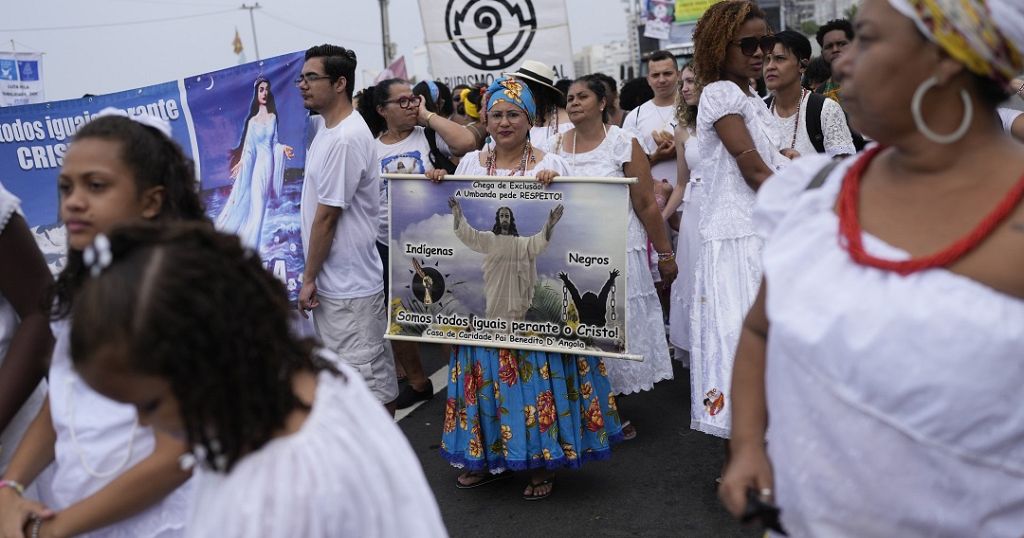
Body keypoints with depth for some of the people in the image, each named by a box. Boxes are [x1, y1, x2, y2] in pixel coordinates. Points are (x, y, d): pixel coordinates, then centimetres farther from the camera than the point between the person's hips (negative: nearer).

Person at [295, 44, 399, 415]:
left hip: (349, 286, -10)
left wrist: (309, 278, -11)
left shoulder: (346, 139, -20)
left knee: (370, 378, 0)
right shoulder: (321, 126, 8)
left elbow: (326, 217, -18)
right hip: (330, 281, 10)